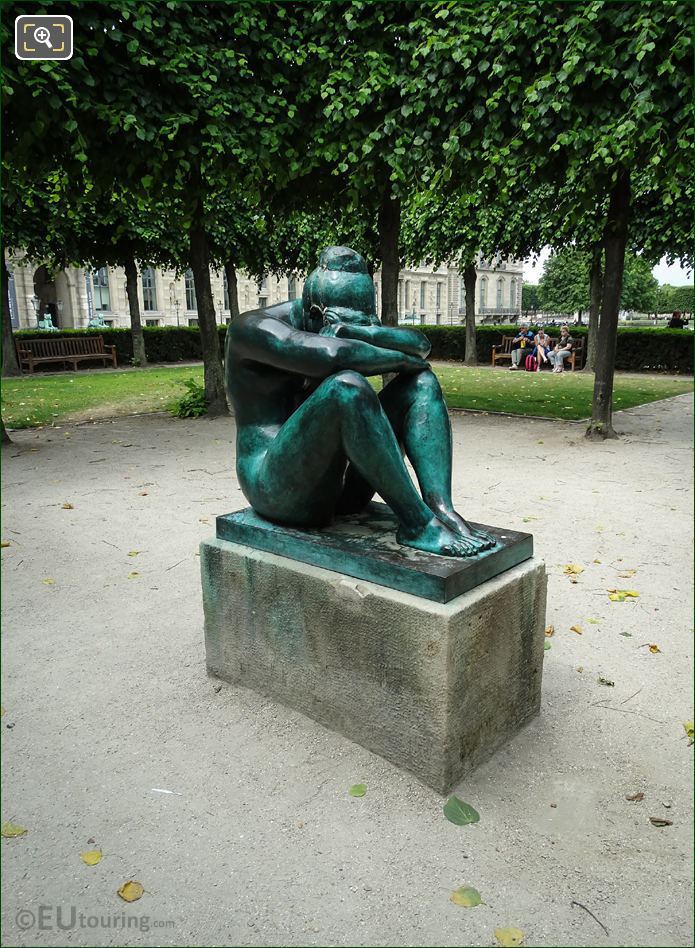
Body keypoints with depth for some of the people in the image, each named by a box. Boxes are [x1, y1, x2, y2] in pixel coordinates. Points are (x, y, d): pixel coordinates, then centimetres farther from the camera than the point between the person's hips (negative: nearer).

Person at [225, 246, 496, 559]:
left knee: (421, 381, -3)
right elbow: (333, 355, -29)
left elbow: (420, 345, -2)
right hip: (281, 488, -7)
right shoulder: (251, 328, -9)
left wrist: (358, 331, -20)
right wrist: (402, 359, -13)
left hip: (344, 486, 7)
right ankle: (417, 524, -27)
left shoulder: (328, 327, 12)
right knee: (345, 386, -33)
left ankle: (441, 508, -23)